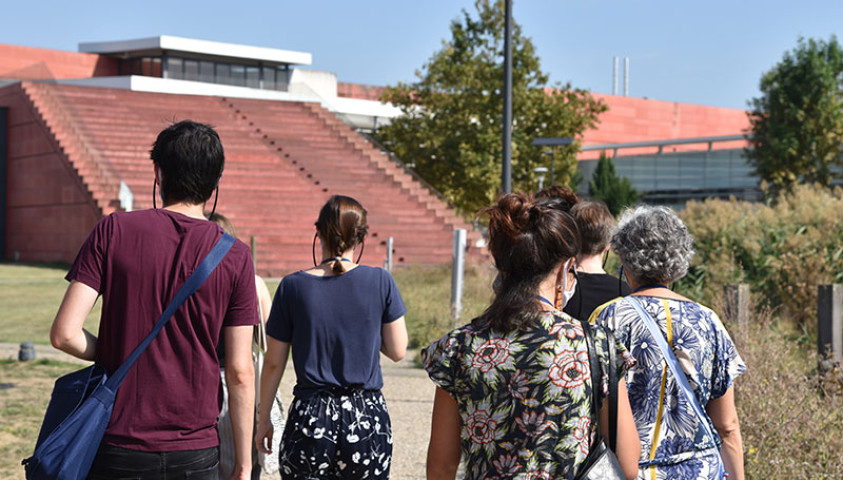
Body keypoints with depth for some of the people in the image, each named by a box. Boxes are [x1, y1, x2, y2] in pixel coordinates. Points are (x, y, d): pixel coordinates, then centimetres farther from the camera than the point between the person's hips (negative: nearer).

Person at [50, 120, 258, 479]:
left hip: (119, 450, 0)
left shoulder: (113, 231, -6)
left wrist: (111, 356, 10)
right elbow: (239, 372, -5)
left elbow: (64, 334, -11)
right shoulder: (235, 257, -4)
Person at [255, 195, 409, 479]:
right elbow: (397, 351, 3)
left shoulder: (293, 286, -4)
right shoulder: (381, 282, -4)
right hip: (367, 418, 0)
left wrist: (263, 418, 13)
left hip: (310, 418, 0)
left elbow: (273, 363, 2)